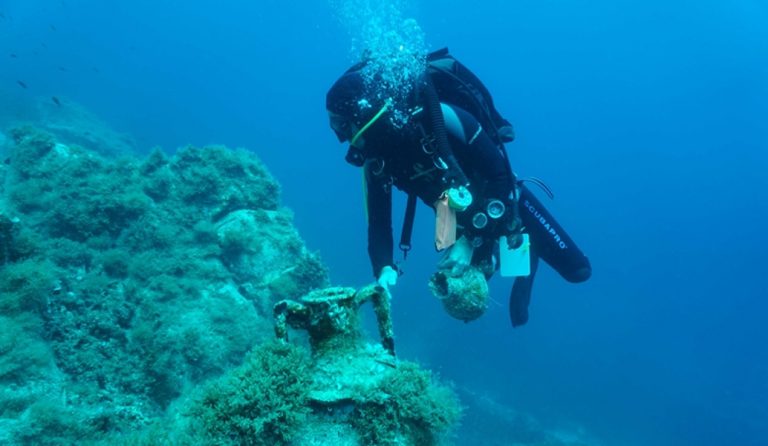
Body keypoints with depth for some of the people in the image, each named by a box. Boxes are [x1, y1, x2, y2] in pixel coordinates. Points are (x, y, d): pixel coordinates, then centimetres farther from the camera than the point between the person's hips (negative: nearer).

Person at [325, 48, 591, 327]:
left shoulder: (440, 117, -36)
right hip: (462, 219, 5)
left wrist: (471, 241, -30)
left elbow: (499, 173, -30)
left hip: (504, 200, -4)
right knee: (465, 307, 12)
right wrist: (384, 269, -34)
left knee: (577, 270, 1)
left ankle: (529, 247, 34)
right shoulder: (376, 159, -19)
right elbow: (378, 223, -14)